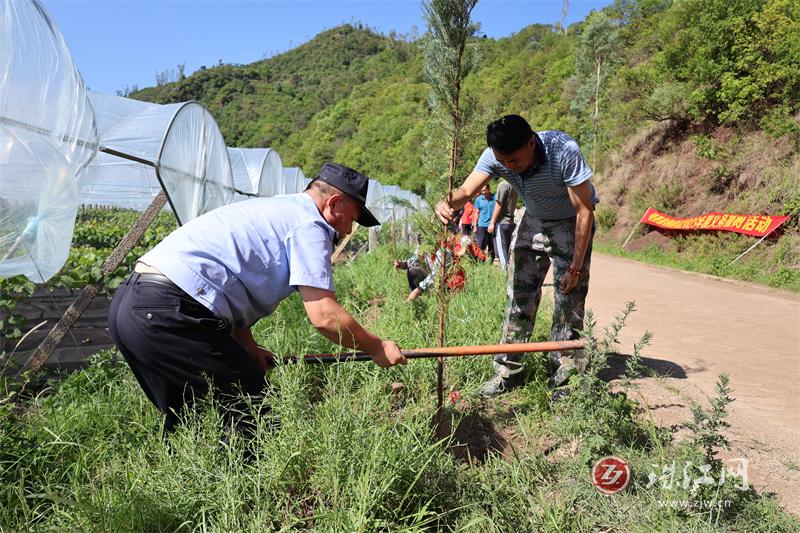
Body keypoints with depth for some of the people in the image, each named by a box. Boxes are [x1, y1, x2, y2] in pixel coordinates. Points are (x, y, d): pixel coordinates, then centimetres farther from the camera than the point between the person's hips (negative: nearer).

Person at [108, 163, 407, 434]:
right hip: (166, 313, -10)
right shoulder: (309, 224, -5)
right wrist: (376, 348, 2)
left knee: (183, 423, 24)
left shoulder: (273, 209, 24)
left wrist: (248, 348, 17)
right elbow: (324, 316, -14)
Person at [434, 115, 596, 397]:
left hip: (571, 224, -4)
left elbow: (584, 211, -26)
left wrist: (576, 267, -24)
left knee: (569, 300, -7)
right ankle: (508, 370, 11)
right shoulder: (495, 155, -20)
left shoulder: (564, 150, -32)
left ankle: (564, 376, 7)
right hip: (533, 221, 4)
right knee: (518, 295, 1)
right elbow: (467, 190, -28)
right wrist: (448, 202, -54)